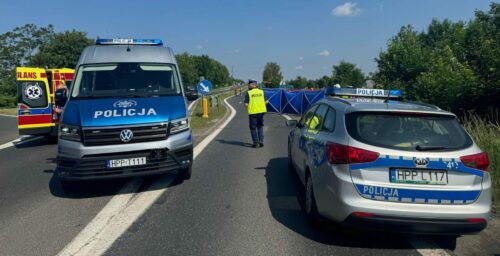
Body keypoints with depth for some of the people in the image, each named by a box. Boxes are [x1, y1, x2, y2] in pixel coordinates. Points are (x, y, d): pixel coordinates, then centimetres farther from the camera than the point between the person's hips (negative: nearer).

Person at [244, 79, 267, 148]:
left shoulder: (248, 93, -7)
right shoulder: (261, 92, 4)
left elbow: (246, 104, -11)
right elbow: (265, 102, 5)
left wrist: (248, 107, 9)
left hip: (253, 112, -3)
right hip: (261, 111, 4)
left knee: (253, 128, 7)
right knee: (260, 126, 18)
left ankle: (256, 143, 6)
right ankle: (261, 141, 8)